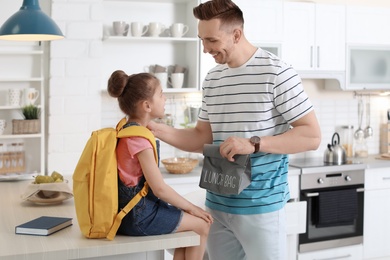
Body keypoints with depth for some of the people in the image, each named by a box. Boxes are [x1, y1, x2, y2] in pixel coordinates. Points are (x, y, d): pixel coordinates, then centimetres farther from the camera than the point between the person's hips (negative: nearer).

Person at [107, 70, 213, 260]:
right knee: (202, 224, 1)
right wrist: (191, 207, -7)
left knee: (188, 223, 20)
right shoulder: (139, 139, -21)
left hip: (133, 210, 9)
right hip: (139, 216, -9)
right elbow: (160, 188, -20)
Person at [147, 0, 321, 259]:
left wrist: (254, 144, -23)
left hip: (261, 206, -6)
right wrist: (159, 130, -2)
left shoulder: (276, 73, -11)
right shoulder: (212, 79, 9)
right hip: (217, 204, 6)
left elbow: (312, 136, -13)